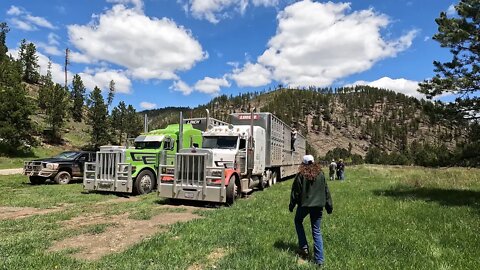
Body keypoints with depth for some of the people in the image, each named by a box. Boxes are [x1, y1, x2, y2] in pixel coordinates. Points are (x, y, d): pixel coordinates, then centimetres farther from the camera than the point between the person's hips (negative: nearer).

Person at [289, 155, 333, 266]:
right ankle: (319, 259, 8)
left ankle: (303, 247, 17)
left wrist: (291, 205, 7)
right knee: (317, 231, 9)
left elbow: (295, 191, -4)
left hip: (304, 204, -3)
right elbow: (326, 191, 7)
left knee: (298, 221, 25)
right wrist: (329, 206, 15)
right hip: (318, 205, 3)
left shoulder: (301, 175, -7)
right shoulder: (320, 174, 2)